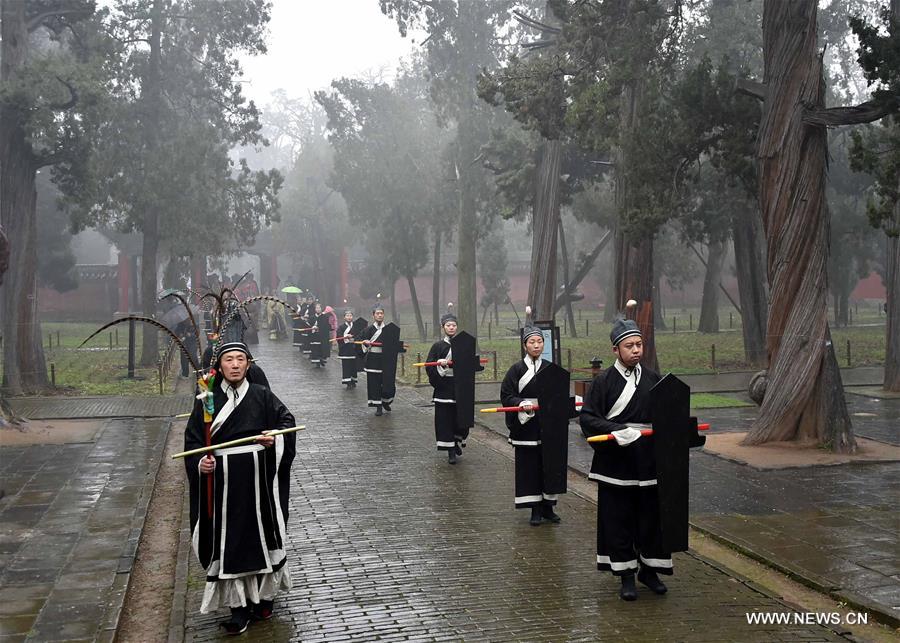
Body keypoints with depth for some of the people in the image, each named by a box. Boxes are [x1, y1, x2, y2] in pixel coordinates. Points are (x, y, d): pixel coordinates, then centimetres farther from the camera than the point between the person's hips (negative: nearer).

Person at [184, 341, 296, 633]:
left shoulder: (261, 396, 1)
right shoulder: (207, 400, 1)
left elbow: (287, 420, 5)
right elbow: (193, 439, 2)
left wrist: (275, 438, -14)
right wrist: (200, 462, -16)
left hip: (258, 480, 1)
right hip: (223, 482, 0)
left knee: (262, 533, 9)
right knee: (230, 541, 1)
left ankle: (265, 593, 28)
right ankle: (239, 606, 9)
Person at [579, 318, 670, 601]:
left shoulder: (653, 379, 8)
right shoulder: (604, 381, -4)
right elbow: (588, 418, -9)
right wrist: (617, 431, -23)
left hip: (649, 462, 4)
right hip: (615, 463, -3)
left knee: (652, 517, 9)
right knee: (618, 520, 3)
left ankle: (649, 569, 26)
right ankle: (626, 575, 15)